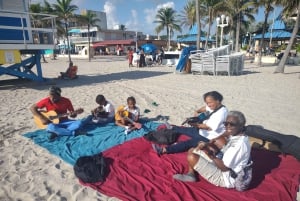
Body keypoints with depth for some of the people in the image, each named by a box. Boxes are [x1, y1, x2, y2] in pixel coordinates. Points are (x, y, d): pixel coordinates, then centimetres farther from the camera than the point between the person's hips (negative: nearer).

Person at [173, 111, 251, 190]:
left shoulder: (240, 143, -26)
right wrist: (207, 144, -6)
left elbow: (224, 167, -26)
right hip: (220, 166, 10)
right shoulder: (235, 137, 3)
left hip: (225, 178, -10)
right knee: (192, 151, 8)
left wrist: (211, 155, -16)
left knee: (192, 157, -21)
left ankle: (192, 175, 8)